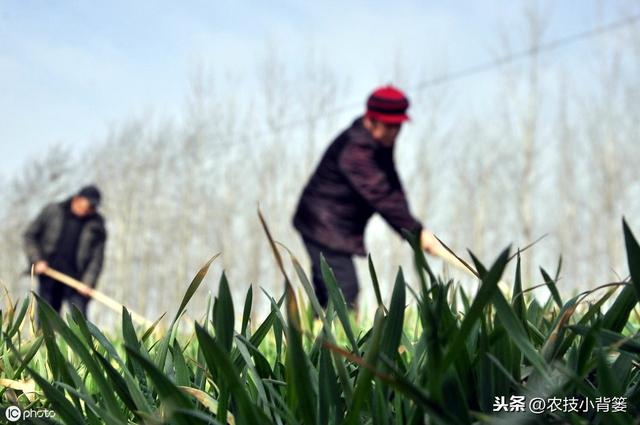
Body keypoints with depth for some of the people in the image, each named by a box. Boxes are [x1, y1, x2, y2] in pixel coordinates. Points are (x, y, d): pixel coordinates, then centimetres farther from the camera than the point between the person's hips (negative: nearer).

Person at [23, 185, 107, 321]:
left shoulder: (96, 225, 1)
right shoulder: (52, 211, 2)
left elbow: (97, 258, -4)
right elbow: (30, 235, 8)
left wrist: (88, 282, -17)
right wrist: (36, 260, -4)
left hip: (76, 280, -1)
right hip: (50, 277, 1)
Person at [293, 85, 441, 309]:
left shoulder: (381, 142, 6)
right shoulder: (355, 149, -25)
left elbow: (392, 187, 7)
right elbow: (380, 195, -32)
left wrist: (409, 228, -7)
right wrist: (417, 231, -33)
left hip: (337, 230, 10)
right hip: (326, 229, -10)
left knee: (326, 298, 17)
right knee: (345, 295, -14)